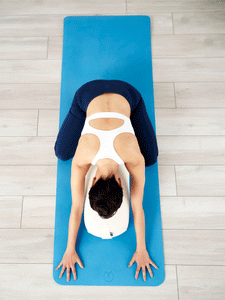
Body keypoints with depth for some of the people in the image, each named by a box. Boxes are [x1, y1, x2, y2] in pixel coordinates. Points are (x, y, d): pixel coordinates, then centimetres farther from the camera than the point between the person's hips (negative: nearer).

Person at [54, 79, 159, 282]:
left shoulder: (134, 158, -35)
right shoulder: (81, 159, -34)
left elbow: (138, 207, -22)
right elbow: (76, 208, -21)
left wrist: (142, 250, -11)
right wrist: (69, 250, -10)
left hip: (127, 95, 0)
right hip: (88, 94, 1)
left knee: (150, 159, -1)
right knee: (62, 153, 5)